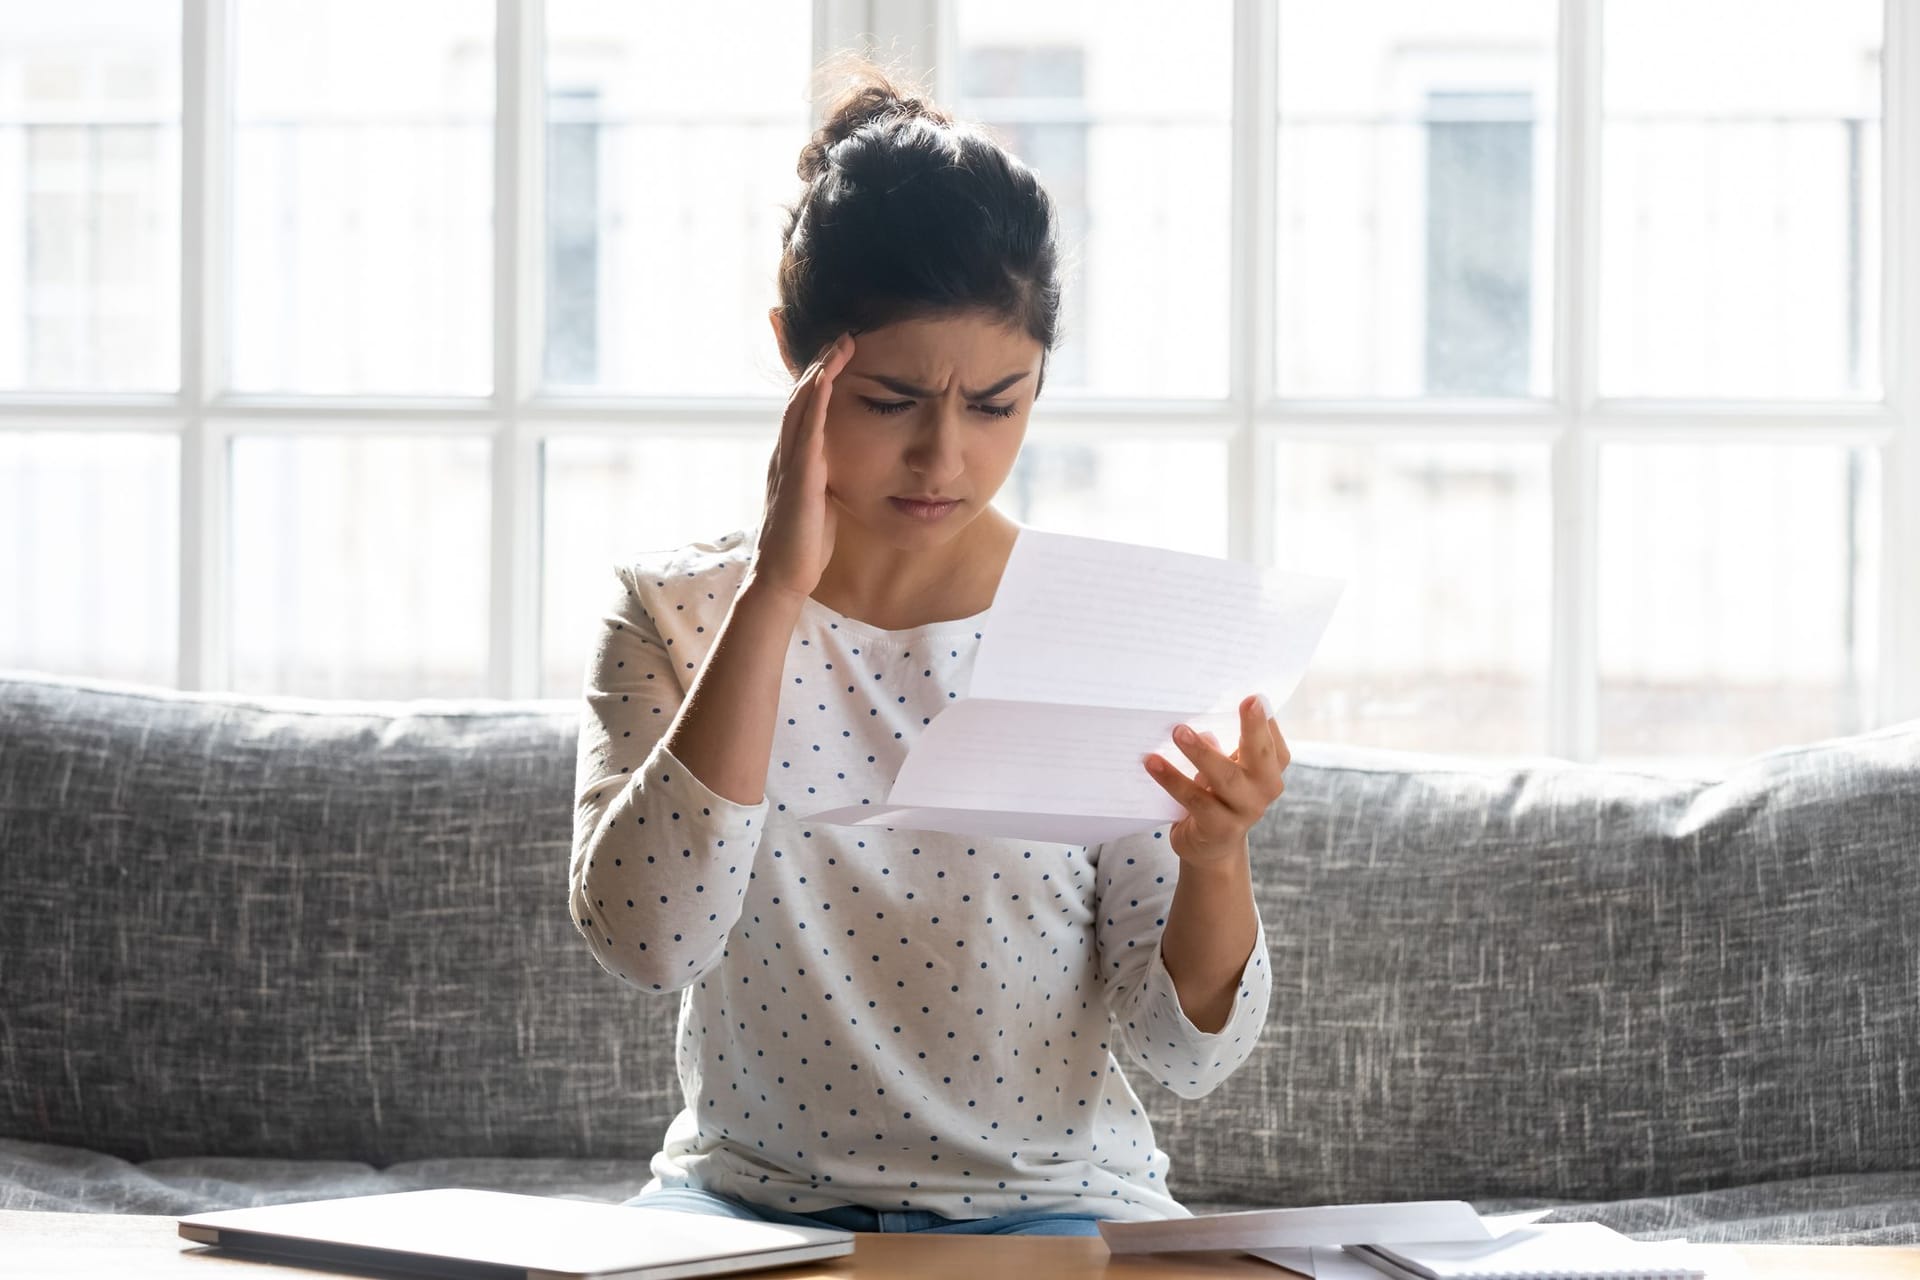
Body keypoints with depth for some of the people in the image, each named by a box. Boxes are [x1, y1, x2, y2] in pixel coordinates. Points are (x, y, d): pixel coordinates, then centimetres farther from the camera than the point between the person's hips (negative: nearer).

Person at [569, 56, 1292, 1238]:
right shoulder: (677, 612, 2)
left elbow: (1190, 1051, 0)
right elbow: (646, 937, -17)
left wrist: (1217, 856, -21)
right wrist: (775, 593, -19)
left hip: (1049, 1204, 1)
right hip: (754, 1204, 0)